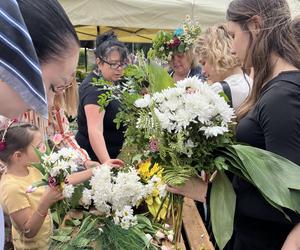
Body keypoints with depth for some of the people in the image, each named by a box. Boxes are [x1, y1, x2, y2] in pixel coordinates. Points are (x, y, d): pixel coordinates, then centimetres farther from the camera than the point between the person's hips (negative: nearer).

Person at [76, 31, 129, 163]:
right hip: (95, 158, -9)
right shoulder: (94, 88, -22)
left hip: (113, 155, 9)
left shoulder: (112, 82, 6)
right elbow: (95, 131, -35)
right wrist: (107, 163, -47)